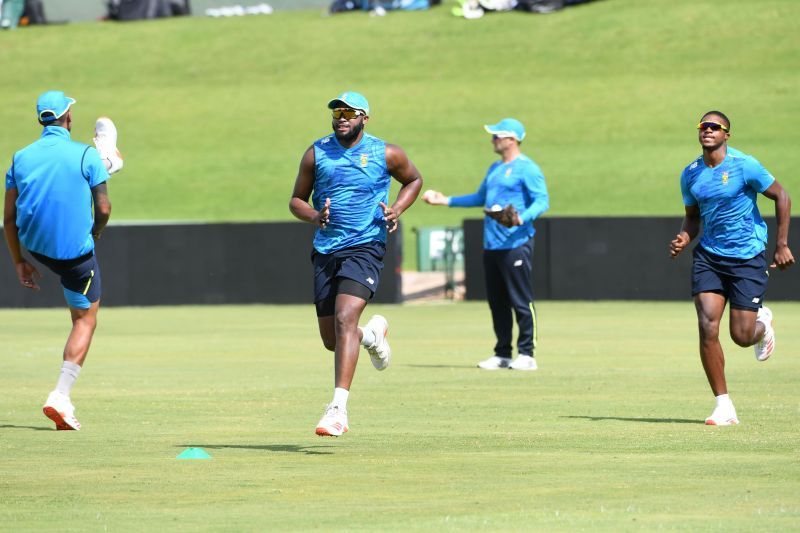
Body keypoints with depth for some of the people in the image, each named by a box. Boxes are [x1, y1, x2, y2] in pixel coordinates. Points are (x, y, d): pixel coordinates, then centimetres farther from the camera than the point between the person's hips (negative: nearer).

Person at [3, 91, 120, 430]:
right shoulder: (86, 156, -13)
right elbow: (103, 209, -13)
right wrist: (94, 234, 8)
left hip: (34, 246, 4)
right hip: (75, 251, -4)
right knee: (86, 320, 6)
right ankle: (61, 397, -6)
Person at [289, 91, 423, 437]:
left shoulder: (385, 154, 0)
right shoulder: (316, 154, 5)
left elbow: (413, 180, 17)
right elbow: (296, 200, 12)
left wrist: (396, 210, -2)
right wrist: (313, 216, -11)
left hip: (365, 247, -4)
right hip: (326, 250, 4)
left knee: (344, 319, -24)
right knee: (331, 340, 7)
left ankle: (338, 407, -27)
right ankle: (372, 334, 44)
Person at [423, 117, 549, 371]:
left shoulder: (526, 168, -7)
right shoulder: (495, 169, 21)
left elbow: (542, 201, -15)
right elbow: (480, 198, 33)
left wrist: (522, 218, -32)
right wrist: (445, 200, 31)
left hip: (515, 243, -9)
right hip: (491, 245, 9)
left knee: (521, 300, -8)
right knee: (497, 302, 10)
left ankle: (527, 354, -5)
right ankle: (503, 354, 16)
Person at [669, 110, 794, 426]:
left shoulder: (744, 166, -13)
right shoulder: (690, 175, 3)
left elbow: (781, 198, -4)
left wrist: (782, 245, -5)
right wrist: (684, 238, -6)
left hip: (748, 258, -4)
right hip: (709, 256, 4)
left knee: (741, 336, -4)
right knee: (707, 328, -13)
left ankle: (762, 323, 36)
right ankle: (723, 406, -5)